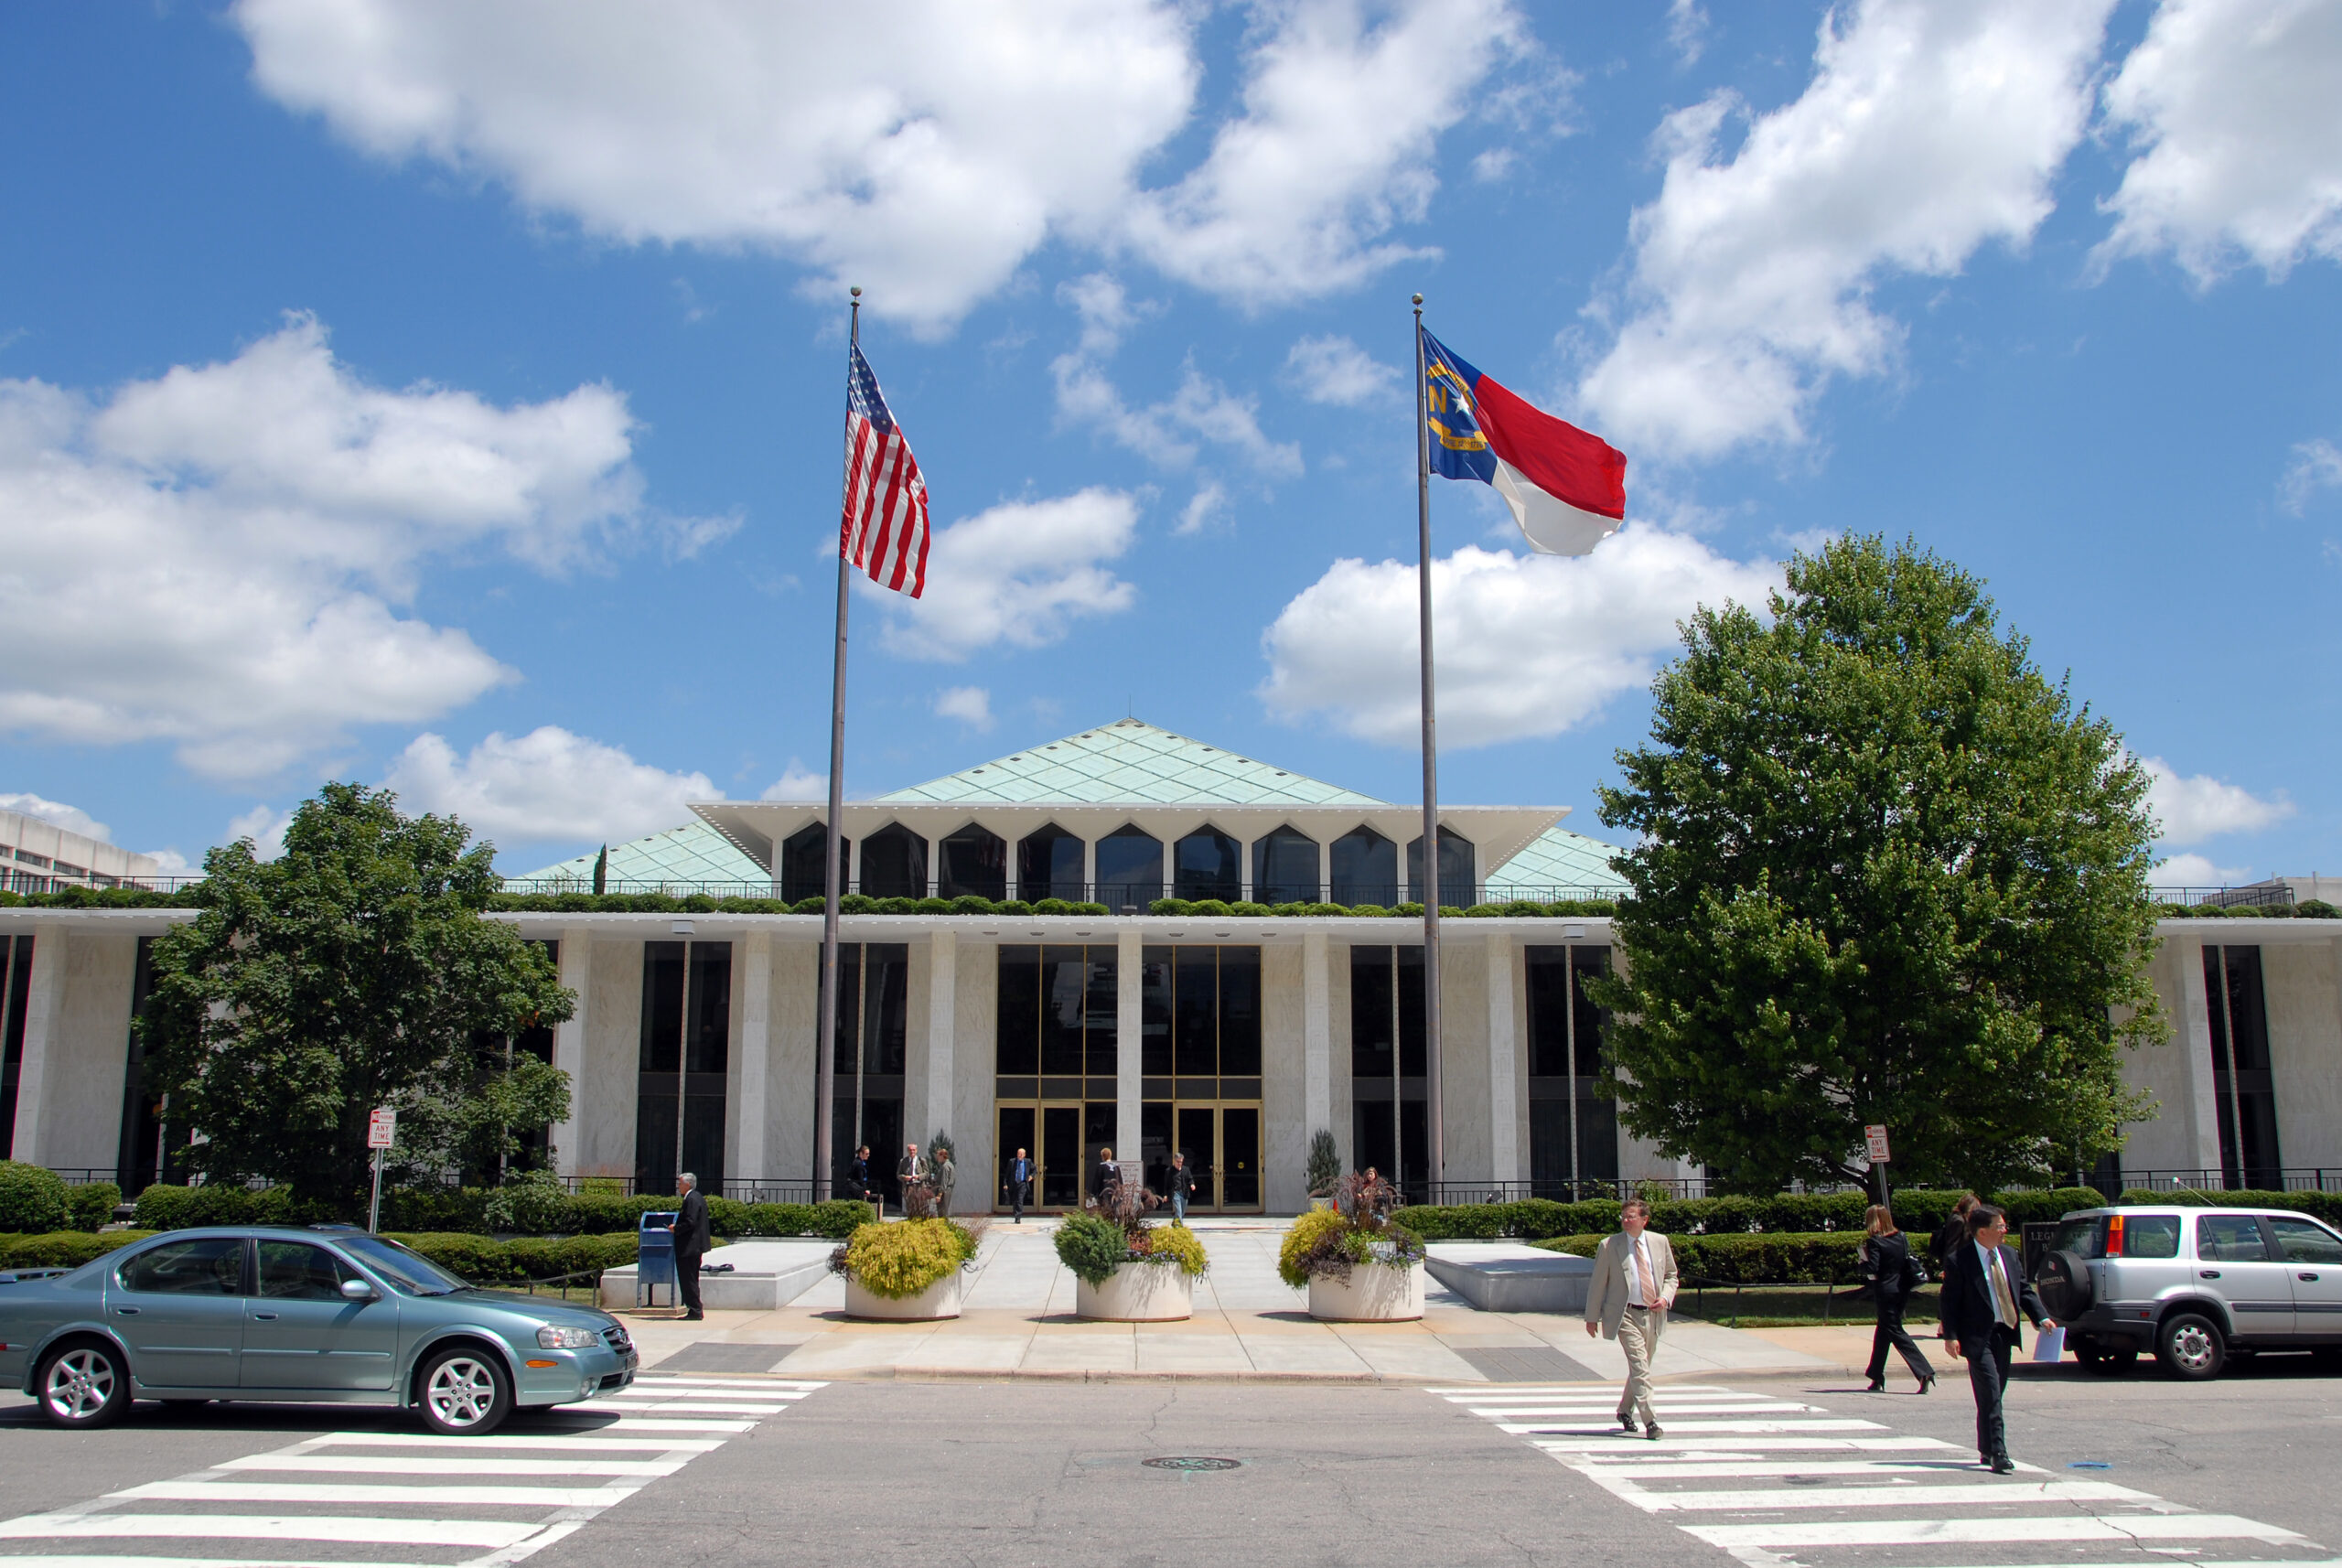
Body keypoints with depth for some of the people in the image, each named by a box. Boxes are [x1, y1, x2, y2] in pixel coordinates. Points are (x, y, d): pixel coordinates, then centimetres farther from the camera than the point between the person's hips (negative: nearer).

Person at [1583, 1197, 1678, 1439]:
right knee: (1639, 1365, -16)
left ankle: (1625, 1411, 34)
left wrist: (1665, 1298, -5)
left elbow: (1671, 1276, 15)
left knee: (1641, 1366, 14)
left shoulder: (1660, 1242, 4)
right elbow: (1597, 1283, 0)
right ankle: (1649, 1421, -17)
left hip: (1652, 1315, 4)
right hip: (1625, 1315, -4)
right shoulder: (1609, 1245, -6)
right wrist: (1592, 1317, 1)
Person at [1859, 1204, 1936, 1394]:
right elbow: (1910, 1262, 10)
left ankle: (1924, 1372, -17)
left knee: (1896, 1332, -3)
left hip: (1886, 1291, -7)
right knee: (1882, 1331, 17)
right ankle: (1877, 1378, 24)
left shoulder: (1874, 1242, -14)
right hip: (1902, 1291, 7)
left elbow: (1872, 1268, -20)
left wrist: (1861, 1263, -2)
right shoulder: (1902, 1238, 5)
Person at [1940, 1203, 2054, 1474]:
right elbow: (1950, 1300, -9)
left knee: (1994, 1396, 14)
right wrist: (1951, 1336, -16)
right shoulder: (1960, 1260, -11)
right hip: (1978, 1336, -6)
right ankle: (1998, 1454, -10)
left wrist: (2041, 1318, -1)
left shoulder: (2009, 1254, 8)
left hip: (2005, 1333, 6)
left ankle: (1987, 1451, 26)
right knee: (1990, 1396, -10)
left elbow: (2025, 1289, 13)